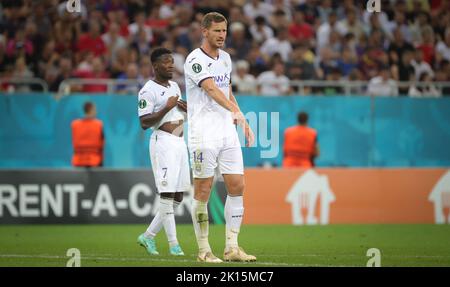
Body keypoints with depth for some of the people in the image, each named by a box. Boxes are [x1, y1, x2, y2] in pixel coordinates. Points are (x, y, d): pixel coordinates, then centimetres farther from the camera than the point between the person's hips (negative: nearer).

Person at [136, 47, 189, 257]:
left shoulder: (174, 86, 17)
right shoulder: (148, 90, -9)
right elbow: (144, 123, -15)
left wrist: (186, 108, 9)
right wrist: (167, 108, -20)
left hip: (180, 142, 9)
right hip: (163, 142, -9)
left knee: (178, 196, 8)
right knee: (167, 194, -10)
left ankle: (148, 235, 17)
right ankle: (173, 243, -8)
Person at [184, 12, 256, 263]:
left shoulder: (225, 58, 14)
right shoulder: (195, 60, -11)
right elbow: (212, 90, -25)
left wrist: (244, 122, 18)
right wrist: (235, 111, -38)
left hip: (228, 132, 7)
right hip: (204, 135, -7)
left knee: (237, 186, 1)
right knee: (203, 192, -2)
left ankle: (232, 247, 7)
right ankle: (204, 250, 5)